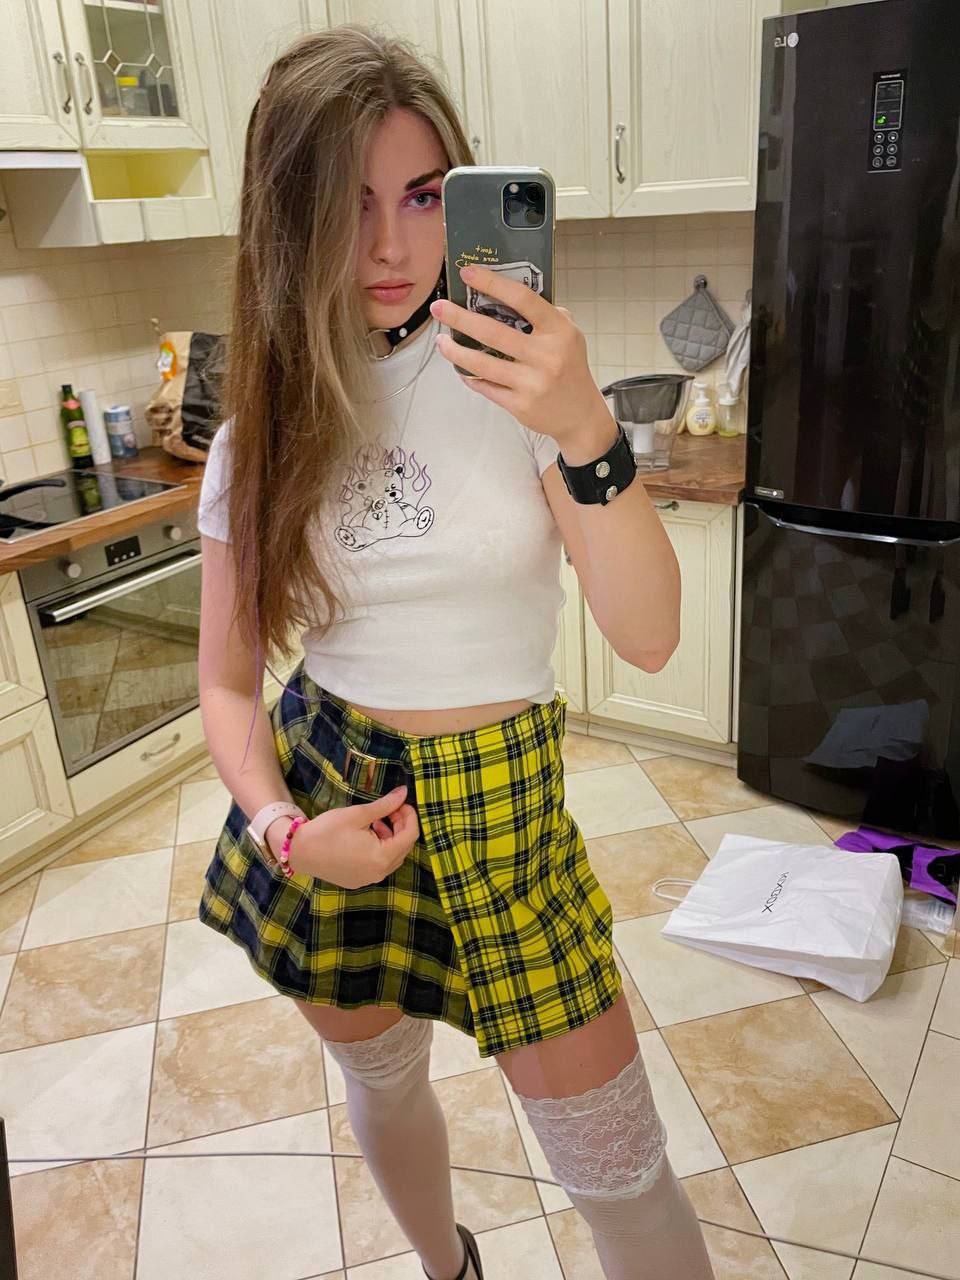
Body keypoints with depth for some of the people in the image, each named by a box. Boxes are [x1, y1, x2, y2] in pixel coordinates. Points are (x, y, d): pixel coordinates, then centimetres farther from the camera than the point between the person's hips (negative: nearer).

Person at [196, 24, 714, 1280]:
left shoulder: (519, 375, -12)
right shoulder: (263, 429, -3)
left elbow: (651, 636, -19)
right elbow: (229, 680, 2)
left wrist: (585, 433, -34)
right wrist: (283, 829, -15)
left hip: (500, 801, -2)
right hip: (325, 788, 3)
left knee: (618, 1168, 3)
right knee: (381, 1078, 24)